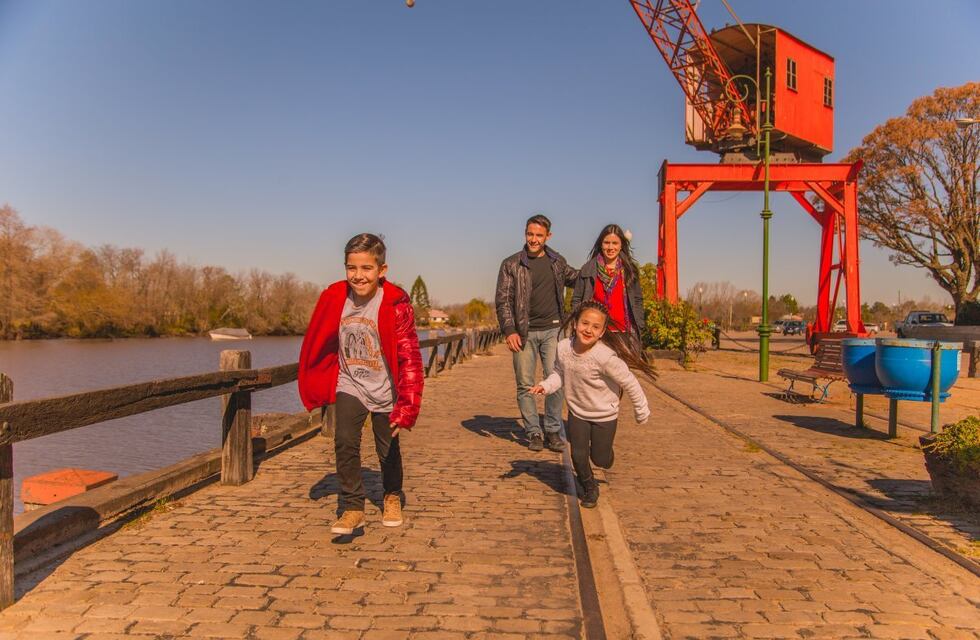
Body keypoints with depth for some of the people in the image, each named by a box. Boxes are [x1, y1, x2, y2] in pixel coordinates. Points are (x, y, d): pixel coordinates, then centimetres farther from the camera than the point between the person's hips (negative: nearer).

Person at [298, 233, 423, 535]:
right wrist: (315, 386, 9)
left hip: (384, 389, -2)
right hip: (349, 385, 2)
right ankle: (353, 508, 3)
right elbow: (319, 344, 4)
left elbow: (409, 358, -21)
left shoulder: (395, 305, -22)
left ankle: (392, 497, 39)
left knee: (388, 448, 13)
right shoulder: (334, 298, -11)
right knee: (345, 442, -13)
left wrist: (406, 408, -24)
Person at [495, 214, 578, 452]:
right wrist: (509, 330, -12)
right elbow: (503, 300, -3)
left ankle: (553, 431, 9)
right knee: (525, 385, 2)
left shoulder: (557, 261, 9)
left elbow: (574, 278, 29)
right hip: (524, 333, -2)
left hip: (552, 330, 2)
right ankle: (534, 433, 13)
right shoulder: (511, 264, -1)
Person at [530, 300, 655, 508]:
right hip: (577, 412, 3)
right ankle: (589, 488, 30)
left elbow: (630, 383, -20)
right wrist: (545, 385, -17)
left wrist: (641, 411, -10)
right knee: (578, 456, 2)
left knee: (600, 460, 8)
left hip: (605, 414, -3)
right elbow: (560, 373, 2)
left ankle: (603, 451, 46)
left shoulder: (606, 356, -31)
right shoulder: (564, 348, -17)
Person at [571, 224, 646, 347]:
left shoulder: (630, 270, 9)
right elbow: (576, 300, 8)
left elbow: (637, 301, 13)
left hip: (624, 332, 1)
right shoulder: (587, 270, 5)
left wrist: (639, 328, 6)